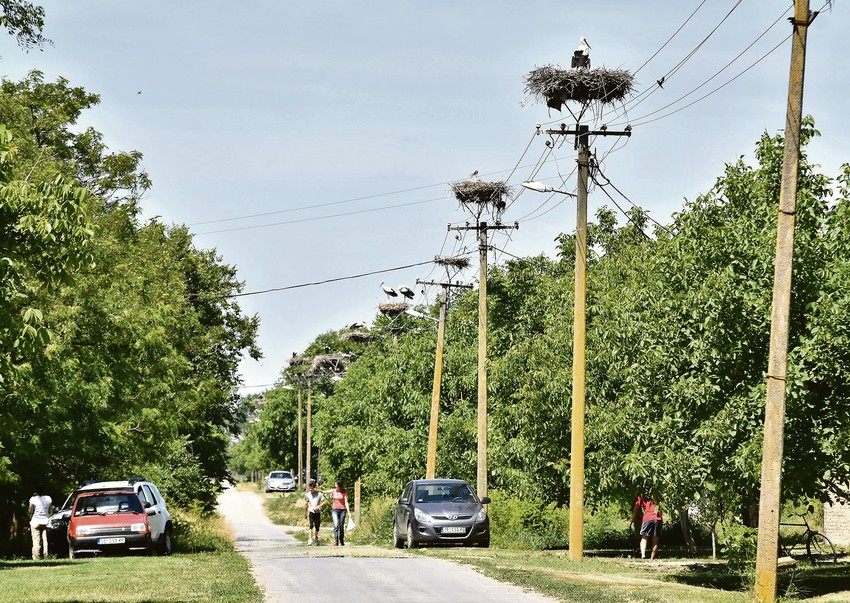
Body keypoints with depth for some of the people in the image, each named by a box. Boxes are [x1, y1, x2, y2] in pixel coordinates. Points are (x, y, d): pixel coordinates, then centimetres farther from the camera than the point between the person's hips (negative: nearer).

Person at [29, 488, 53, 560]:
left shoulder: (33, 499, -8)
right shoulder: (48, 499, 2)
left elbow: (31, 512, -5)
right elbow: (49, 511, 7)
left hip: (35, 522, -3)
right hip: (45, 521, 3)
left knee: (36, 541, -1)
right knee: (45, 540, 8)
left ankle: (36, 557, -3)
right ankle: (45, 556, 8)